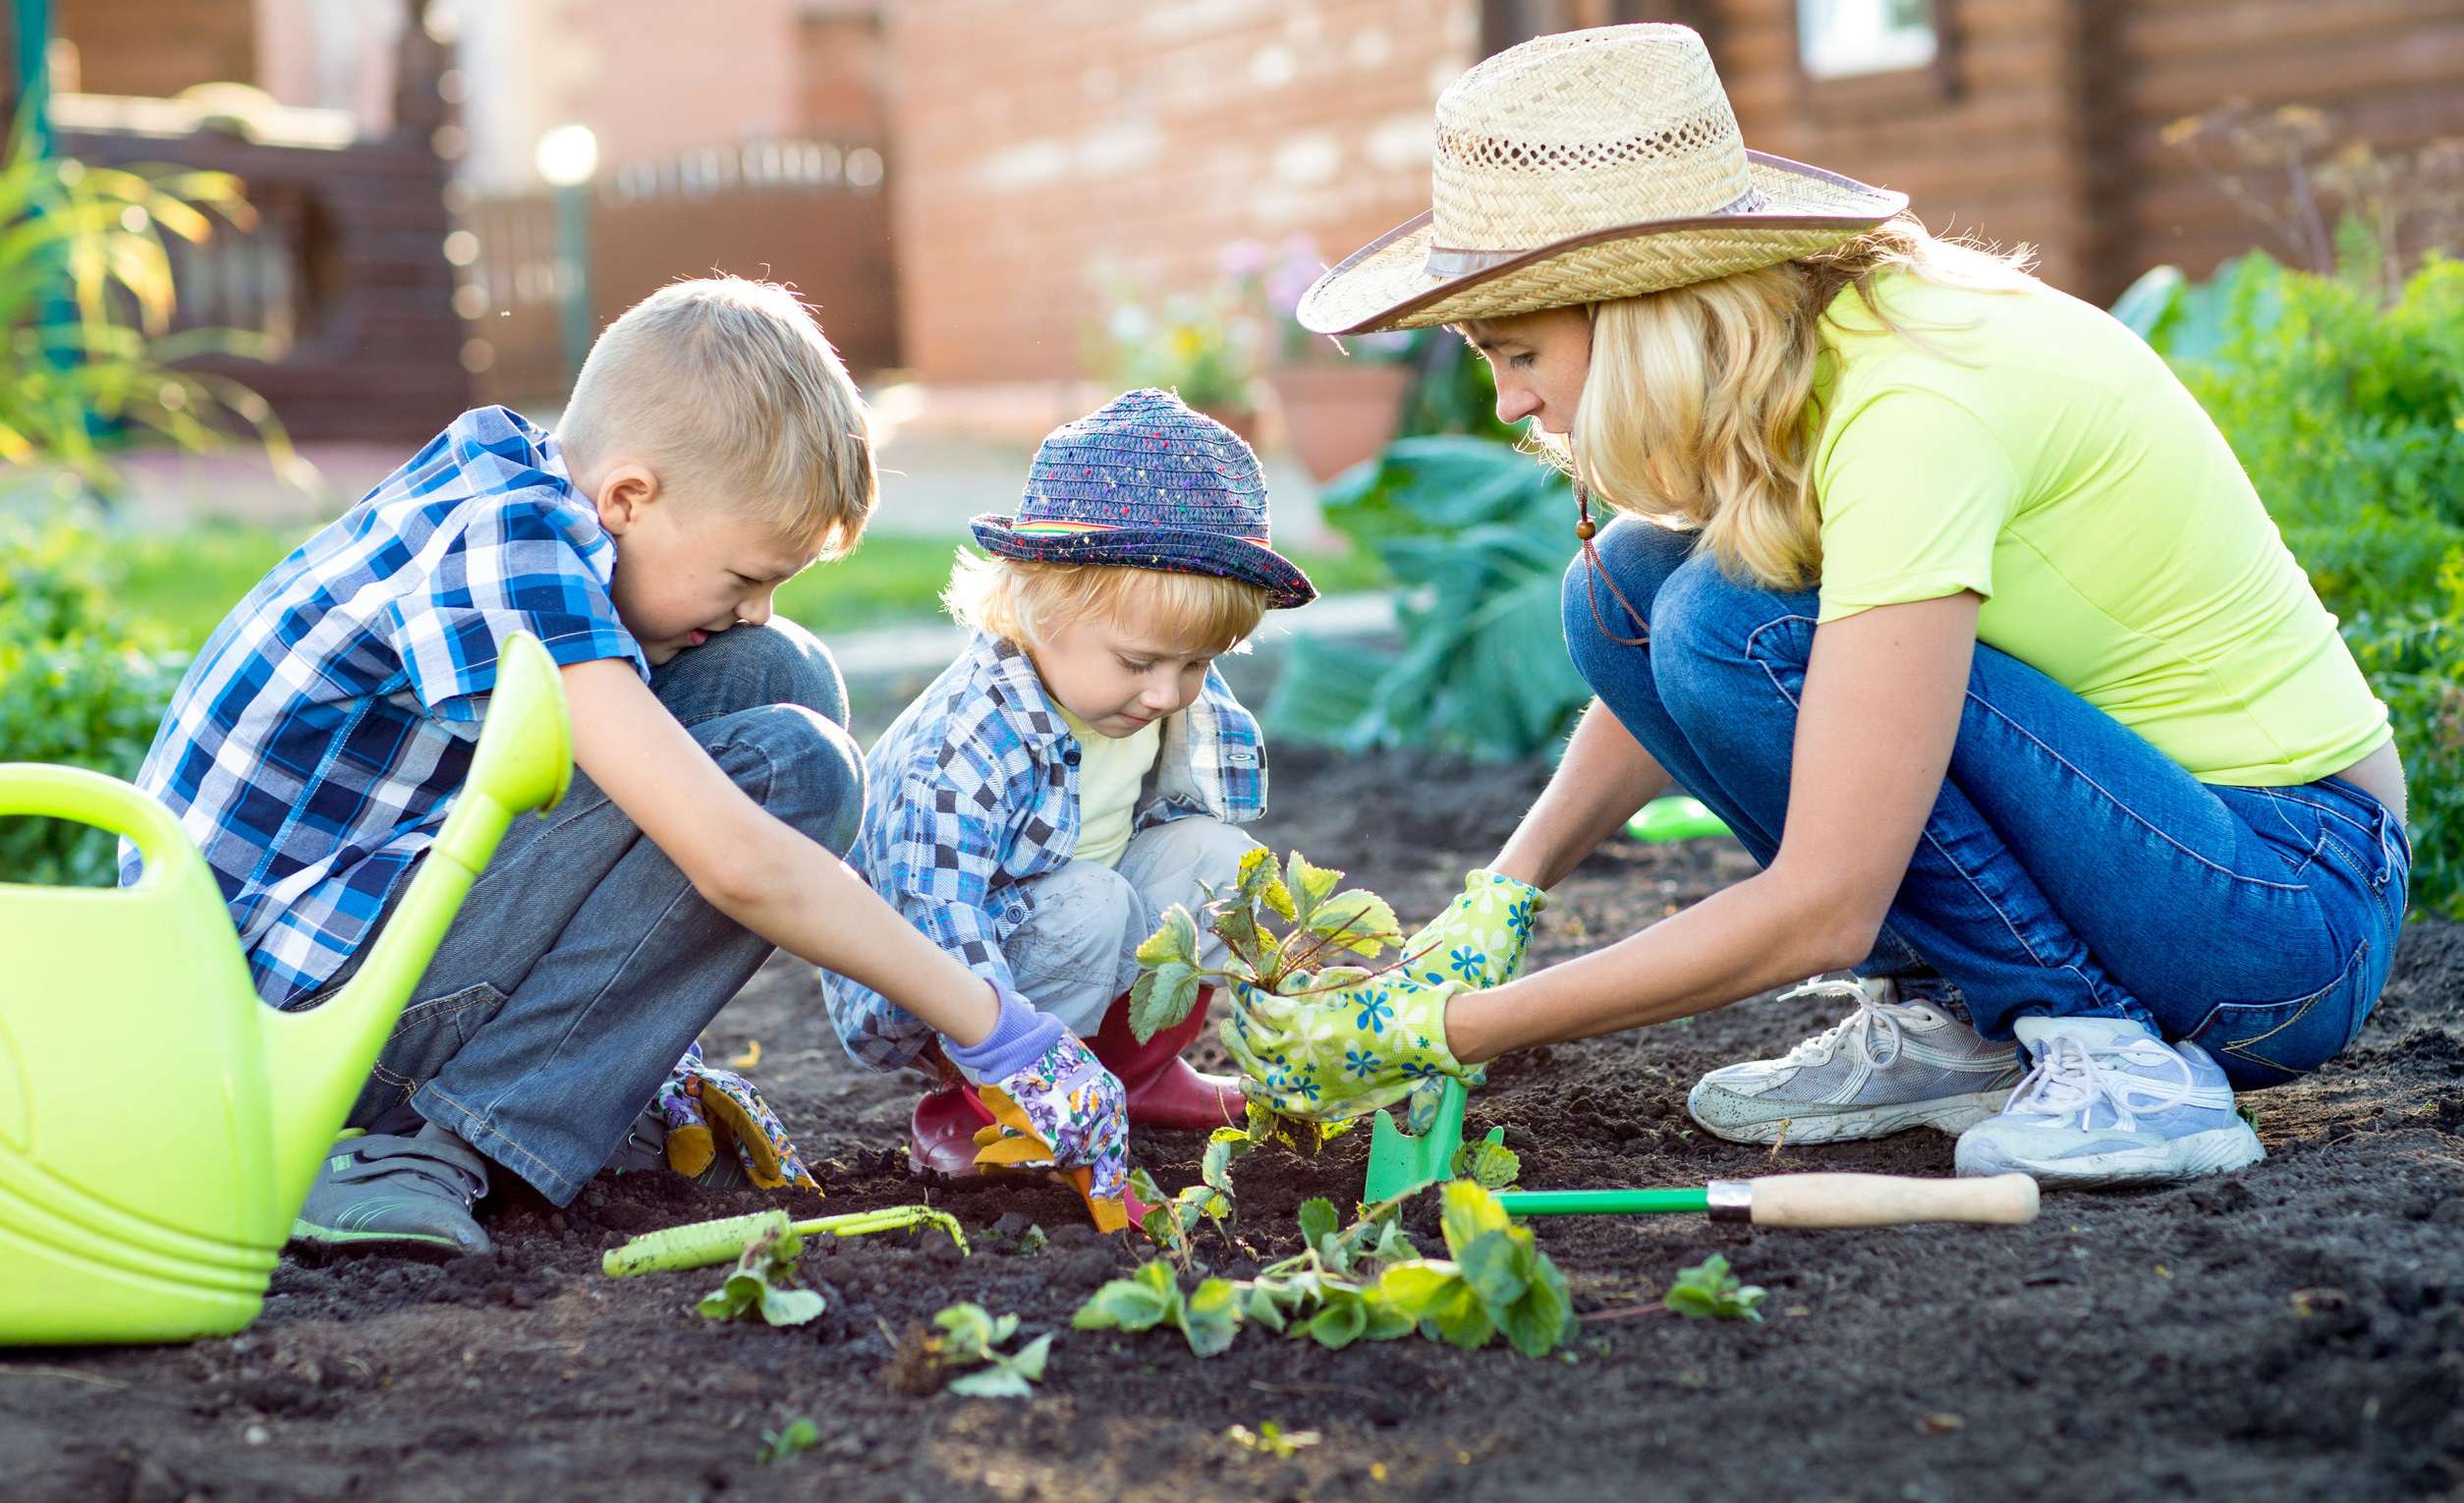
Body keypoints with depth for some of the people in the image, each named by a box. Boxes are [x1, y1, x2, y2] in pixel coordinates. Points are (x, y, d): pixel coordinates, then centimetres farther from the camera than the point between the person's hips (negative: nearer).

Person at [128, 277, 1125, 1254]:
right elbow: (734, 859, -30)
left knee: (775, 675, 4)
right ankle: (428, 1154, -18)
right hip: (281, 997, -9)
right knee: (791, 768, -21)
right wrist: (989, 1029, -23)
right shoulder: (503, 544, -23)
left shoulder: (513, 490, 5)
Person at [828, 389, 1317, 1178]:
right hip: (911, 994, -7)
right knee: (1088, 906, -32)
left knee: (1214, 854, -11)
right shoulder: (959, 756, -35)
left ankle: (1137, 1070, 6)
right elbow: (950, 951, -40)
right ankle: (964, 1113, -13)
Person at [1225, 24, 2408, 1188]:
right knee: (1626, 586, -2)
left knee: (1747, 626, -25)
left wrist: (1445, 1034, -23)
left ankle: (2117, 1058, -13)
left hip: (2290, 903, -8)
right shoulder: (1792, 353, -3)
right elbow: (1651, 660, 14)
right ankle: (1945, 1020, 3)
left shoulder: (1911, 411, -28)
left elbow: (1819, 912, -30)